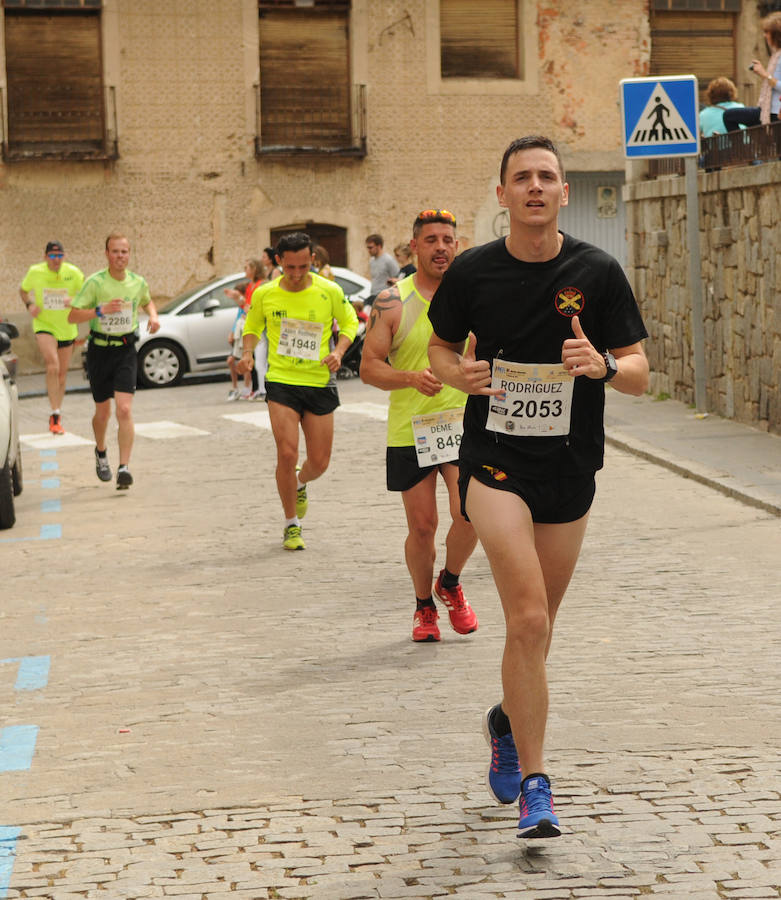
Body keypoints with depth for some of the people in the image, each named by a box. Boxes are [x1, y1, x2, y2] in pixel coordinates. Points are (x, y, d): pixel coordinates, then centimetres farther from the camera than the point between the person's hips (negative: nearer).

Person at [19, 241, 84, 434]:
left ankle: (57, 417, 30)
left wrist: (74, 300, -26)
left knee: (62, 374, 12)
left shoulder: (73, 273, -8)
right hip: (43, 326, -2)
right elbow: (23, 290, 11)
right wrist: (29, 305, -8)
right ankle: (55, 414, -24)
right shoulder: (35, 272, -7)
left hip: (67, 329, 2)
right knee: (52, 366, -26)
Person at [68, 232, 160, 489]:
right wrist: (101, 310, -26)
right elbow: (72, 316, -12)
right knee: (103, 412, 12)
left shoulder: (138, 282, 2)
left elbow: (147, 301, 25)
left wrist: (153, 316, 4)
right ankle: (101, 451, 42)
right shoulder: (95, 282, -10)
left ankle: (124, 468, -17)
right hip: (99, 350, -1)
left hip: (126, 351, 1)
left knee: (124, 410, -14)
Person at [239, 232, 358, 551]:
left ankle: (300, 484, 43)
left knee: (320, 462, 5)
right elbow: (252, 326, 15)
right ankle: (291, 525, 5)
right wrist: (248, 353, -4)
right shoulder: (264, 295, -3)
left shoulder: (329, 292, -5)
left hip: (320, 383, 1)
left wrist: (338, 351, -8)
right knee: (287, 454, -14)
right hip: (281, 381, -1)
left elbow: (350, 322, 9)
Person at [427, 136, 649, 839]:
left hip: (569, 467, 2)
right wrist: (459, 373, -11)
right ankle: (534, 783, -9)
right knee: (529, 621, -16)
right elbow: (441, 347, 12)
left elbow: (640, 373, -1)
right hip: (493, 460, -2)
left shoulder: (598, 273, -3)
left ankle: (507, 721, 44)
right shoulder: (473, 272, -3)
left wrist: (602, 363, -24)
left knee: (536, 624, 14)